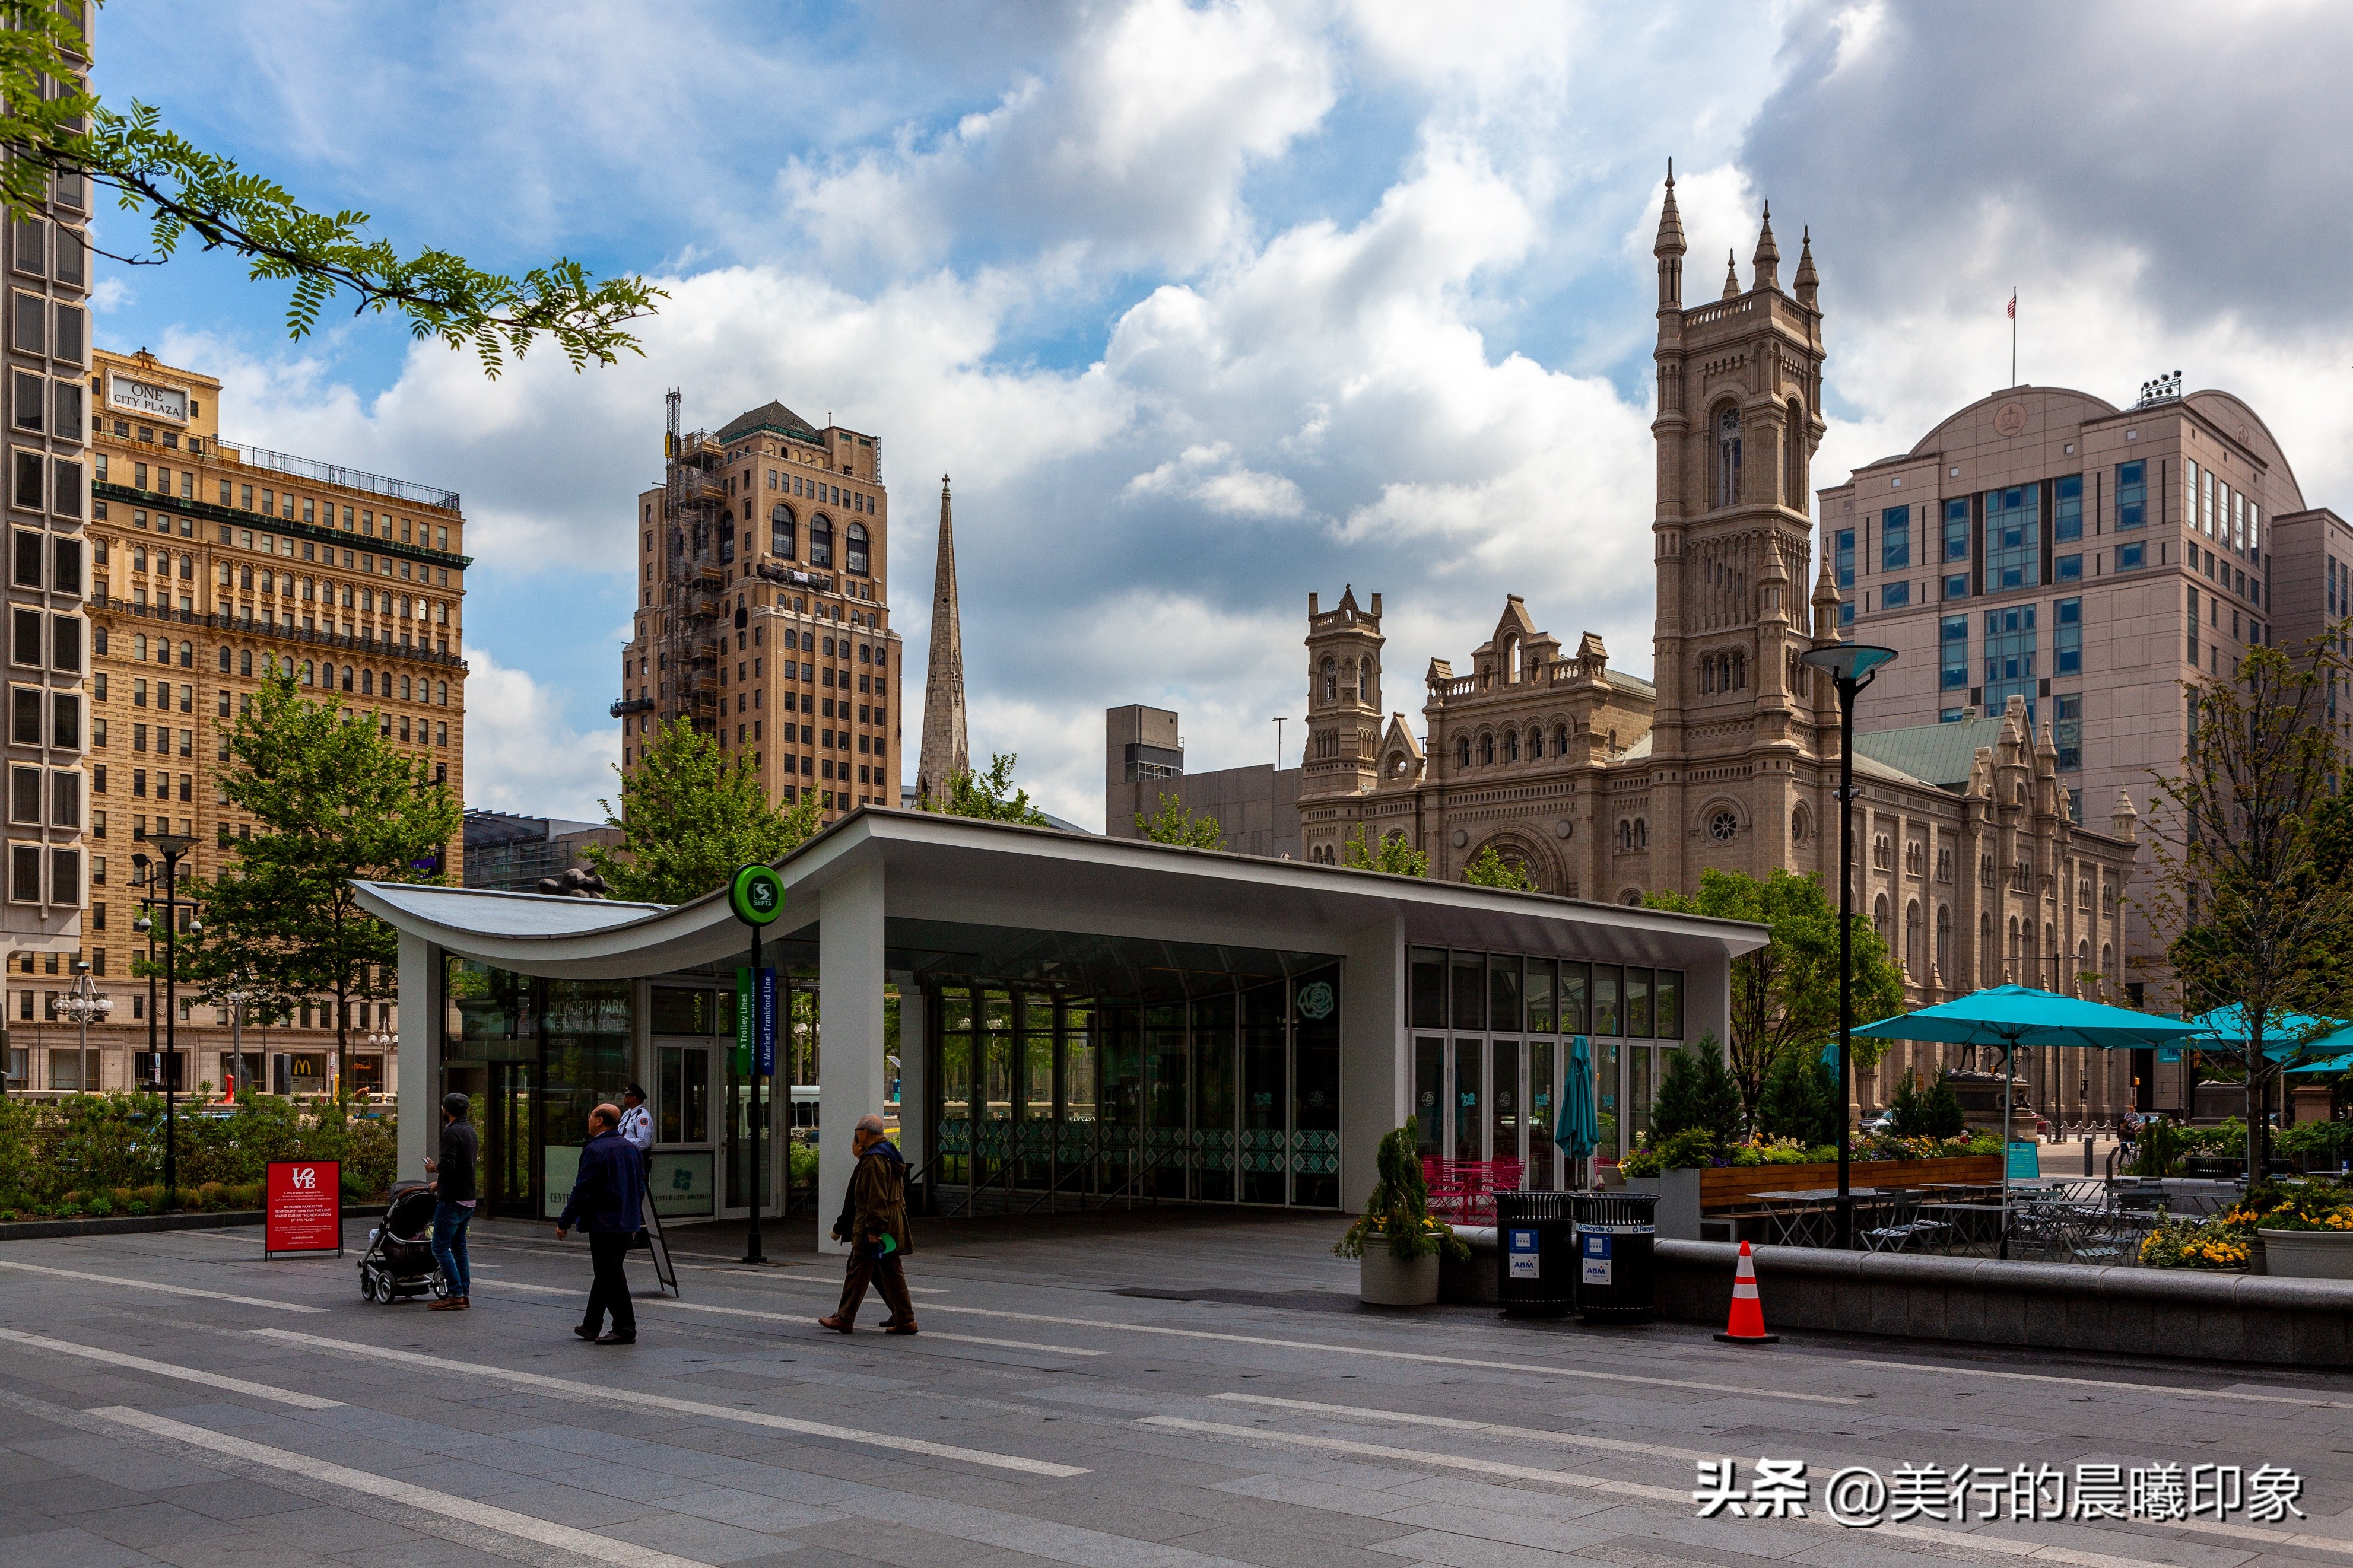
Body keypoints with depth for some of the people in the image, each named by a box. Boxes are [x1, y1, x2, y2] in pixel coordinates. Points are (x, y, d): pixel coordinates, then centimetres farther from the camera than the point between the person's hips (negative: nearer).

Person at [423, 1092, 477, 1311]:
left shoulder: (451, 1132, -15)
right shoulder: (469, 1131, 15)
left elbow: (447, 1165, -24)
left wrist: (433, 1168, -4)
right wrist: (440, 1182, 27)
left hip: (452, 1201, -9)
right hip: (468, 1199, 9)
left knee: (441, 1247, -5)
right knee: (459, 1247, 14)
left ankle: (456, 1295, -8)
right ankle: (465, 1294, 13)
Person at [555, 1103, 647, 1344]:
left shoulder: (595, 1150, -15)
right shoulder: (630, 1148, 11)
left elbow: (583, 1191, -17)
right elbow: (640, 1187, 17)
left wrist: (565, 1223, -10)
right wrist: (634, 1219, 26)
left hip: (604, 1224, -9)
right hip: (626, 1224, 9)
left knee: (611, 1277, -3)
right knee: (606, 1274, 16)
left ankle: (625, 1330, -1)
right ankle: (591, 1326, 25)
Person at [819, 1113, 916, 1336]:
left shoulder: (873, 1160, -16)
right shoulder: (892, 1156, 16)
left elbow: (876, 1198, -22)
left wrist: (873, 1229, -24)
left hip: (872, 1227, -10)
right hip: (893, 1224, 10)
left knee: (859, 1271, 0)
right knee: (892, 1272, 9)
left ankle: (845, 1318, 8)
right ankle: (904, 1319, 6)